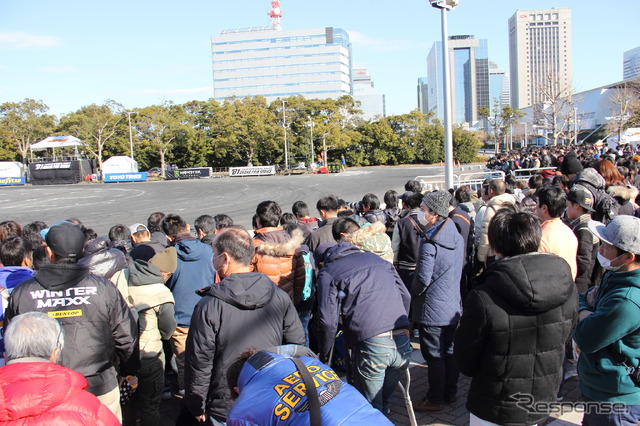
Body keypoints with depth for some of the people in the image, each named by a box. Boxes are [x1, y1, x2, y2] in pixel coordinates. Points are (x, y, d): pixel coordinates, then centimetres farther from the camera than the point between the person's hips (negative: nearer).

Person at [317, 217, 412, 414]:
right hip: (402, 344, 4)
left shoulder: (327, 272, 8)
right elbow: (405, 296, 17)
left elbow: (328, 321, 0)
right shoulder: (377, 259, 20)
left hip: (370, 345, -4)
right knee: (384, 403, 24)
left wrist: (324, 359, 12)